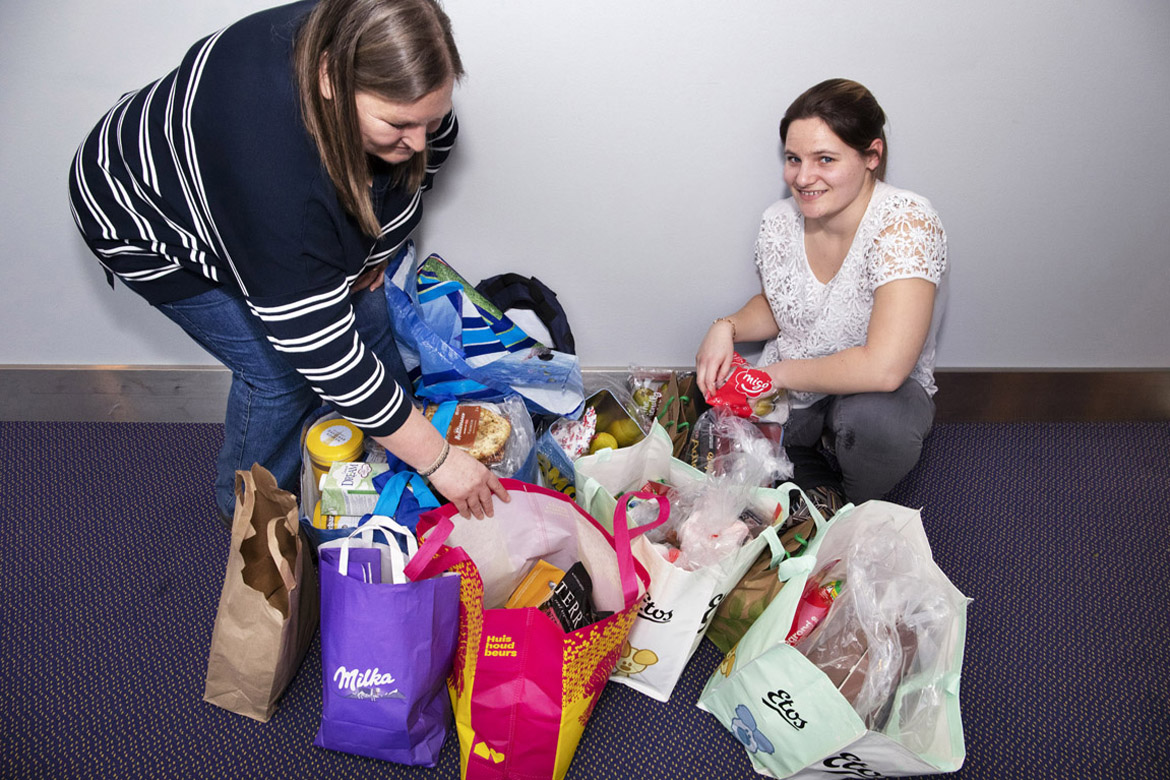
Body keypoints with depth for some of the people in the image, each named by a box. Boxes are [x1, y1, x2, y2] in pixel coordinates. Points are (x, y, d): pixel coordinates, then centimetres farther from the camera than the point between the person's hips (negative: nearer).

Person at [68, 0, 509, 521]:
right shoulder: (275, 171, -46)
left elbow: (434, 145, -3)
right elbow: (330, 359, -40)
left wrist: (372, 254, -5)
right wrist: (439, 460, -32)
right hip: (148, 218, -6)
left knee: (361, 304, 1)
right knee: (278, 370, -11)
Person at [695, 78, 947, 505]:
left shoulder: (906, 222, -25)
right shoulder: (779, 221, -7)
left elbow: (883, 368, -35)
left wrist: (778, 372, -22)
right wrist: (727, 327, -8)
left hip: (873, 394, -4)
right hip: (785, 391, 5)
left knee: (875, 419, -38)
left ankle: (859, 510, -3)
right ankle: (812, 462, 14)